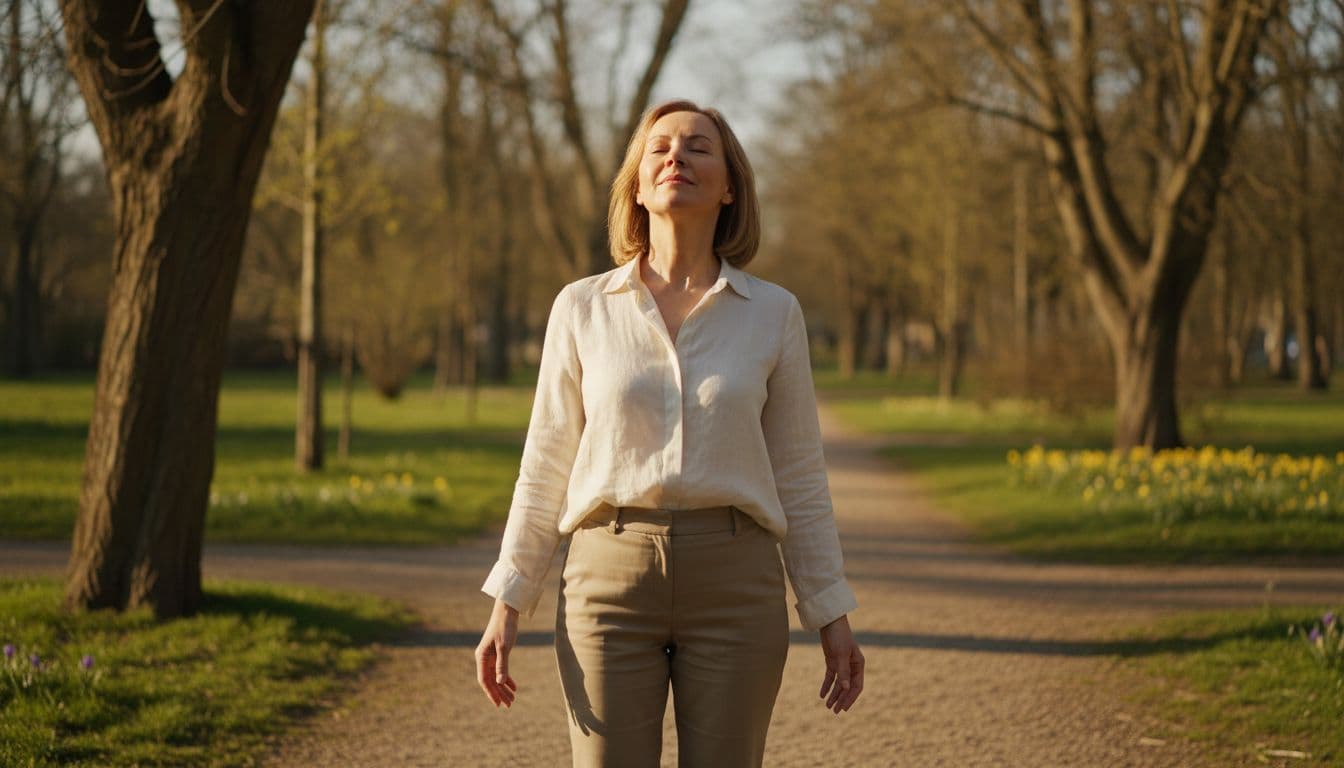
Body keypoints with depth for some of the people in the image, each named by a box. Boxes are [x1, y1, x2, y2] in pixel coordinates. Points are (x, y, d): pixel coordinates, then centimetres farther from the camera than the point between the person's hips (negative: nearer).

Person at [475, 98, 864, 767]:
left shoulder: (773, 313, 4)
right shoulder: (582, 308, 3)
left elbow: (799, 477, 8)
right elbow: (546, 467, 6)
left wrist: (831, 614, 6)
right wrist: (507, 604, 2)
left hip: (735, 585, 0)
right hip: (610, 578, 0)